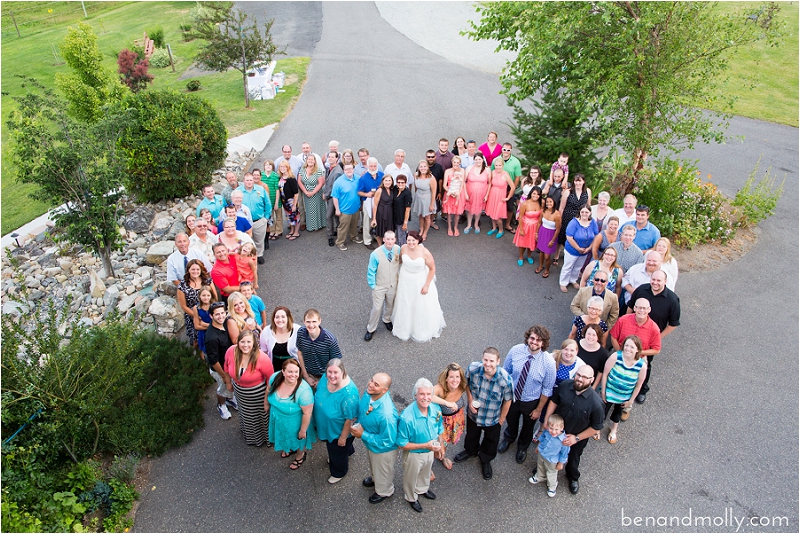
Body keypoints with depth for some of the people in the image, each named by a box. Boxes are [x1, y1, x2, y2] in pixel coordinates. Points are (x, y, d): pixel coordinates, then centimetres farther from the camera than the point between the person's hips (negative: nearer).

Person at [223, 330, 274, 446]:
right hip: (239, 391, 4)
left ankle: (260, 437, 51)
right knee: (245, 413, 33)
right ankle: (247, 431, 64)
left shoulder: (262, 358, -36)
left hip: (257, 394, -4)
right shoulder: (231, 352, -25)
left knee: (258, 416, 21)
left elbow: (271, 379, -22)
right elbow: (227, 369, -2)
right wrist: (228, 383, 11)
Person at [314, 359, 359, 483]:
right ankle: (348, 451, 66)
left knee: (338, 451, 22)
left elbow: (350, 419, -29)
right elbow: (318, 394, 1)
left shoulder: (349, 392, -42)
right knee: (331, 446, 34)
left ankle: (339, 472, 53)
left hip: (339, 430, -6)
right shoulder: (325, 378, -21)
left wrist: (343, 437, -18)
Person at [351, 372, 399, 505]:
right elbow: (360, 408, 1)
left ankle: (384, 492, 56)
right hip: (369, 443, 7)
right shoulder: (369, 392, -23)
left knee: (383, 472, 26)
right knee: (373, 465, 37)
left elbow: (387, 441, -32)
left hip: (382, 449, -7)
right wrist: (358, 424, -14)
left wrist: (363, 435, -27)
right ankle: (375, 478, 68)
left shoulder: (386, 415, -45)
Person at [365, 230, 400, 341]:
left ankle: (387, 320, 55)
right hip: (380, 287, -4)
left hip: (393, 285, 4)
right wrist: (373, 285, -11)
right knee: (377, 308, 7)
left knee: (390, 305, 25)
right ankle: (371, 329, 29)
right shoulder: (376, 254, -27)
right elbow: (371, 272, -15)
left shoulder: (398, 250, -17)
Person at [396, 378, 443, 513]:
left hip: (430, 452, 5)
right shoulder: (406, 418, -39)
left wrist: (439, 446, 8)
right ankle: (411, 498, 55)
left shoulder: (436, 409, -22)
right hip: (413, 455, -5)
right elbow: (402, 444, -28)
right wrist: (425, 446, -31)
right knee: (411, 478, 25)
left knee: (425, 473, 33)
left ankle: (423, 489, 65)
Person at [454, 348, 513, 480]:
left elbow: (507, 400, -17)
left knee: (491, 441, 26)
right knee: (471, 435, 32)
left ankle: (485, 460, 58)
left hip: (493, 419, -2)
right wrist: (470, 400, -16)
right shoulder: (473, 368, -29)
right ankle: (470, 450, 65)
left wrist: (502, 418, -5)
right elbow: (467, 383, -5)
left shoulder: (505, 379, -36)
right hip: (474, 413, 2)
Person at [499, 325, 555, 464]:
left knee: (528, 427, 28)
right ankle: (509, 438, 65)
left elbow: (547, 389, -16)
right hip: (512, 397, 1)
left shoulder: (549, 362, -29)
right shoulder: (516, 350, -23)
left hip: (531, 402, -1)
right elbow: (505, 371, -6)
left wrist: (539, 409, -9)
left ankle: (522, 447, 60)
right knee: (510, 421, 30)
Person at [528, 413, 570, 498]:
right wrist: (539, 446, 14)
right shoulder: (547, 432, -26)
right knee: (540, 467, 33)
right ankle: (539, 477, 63)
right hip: (541, 454, 4)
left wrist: (561, 463, -9)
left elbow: (564, 453, -20)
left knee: (551, 473, 23)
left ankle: (552, 487, 52)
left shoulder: (563, 440, -38)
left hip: (552, 460, -4)